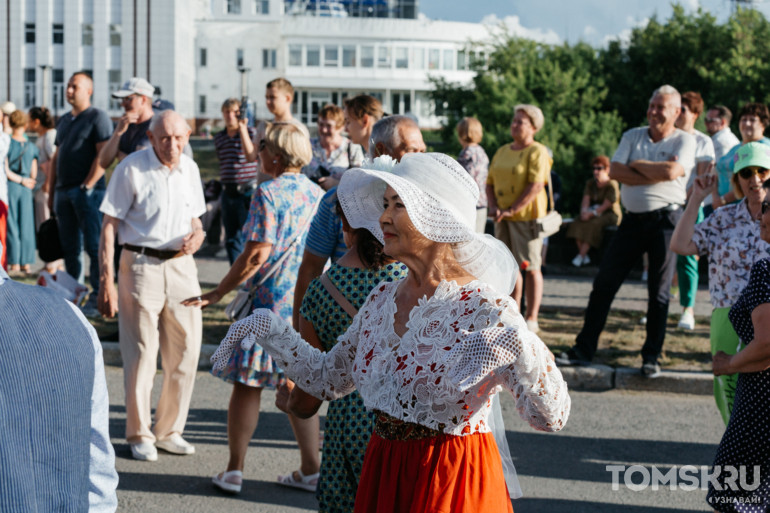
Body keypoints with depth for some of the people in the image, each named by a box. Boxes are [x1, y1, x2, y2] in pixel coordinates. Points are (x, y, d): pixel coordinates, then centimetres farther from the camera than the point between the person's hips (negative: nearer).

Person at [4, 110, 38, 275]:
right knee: (26, 226, 6)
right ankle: (26, 263, 7)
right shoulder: (32, 147, 3)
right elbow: (34, 174, 4)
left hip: (10, 186, -3)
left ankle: (15, 263, -1)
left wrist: (20, 180, 0)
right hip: (26, 190, 3)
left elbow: (6, 171, -11)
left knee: (12, 226, 1)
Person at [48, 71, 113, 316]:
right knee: (69, 247, 9)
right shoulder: (64, 120, 20)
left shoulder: (98, 117, -4)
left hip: (87, 191, -8)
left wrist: (87, 186, -16)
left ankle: (97, 297, -3)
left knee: (93, 245, -6)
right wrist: (51, 192, 16)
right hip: (64, 192, 8)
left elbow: (103, 156, -13)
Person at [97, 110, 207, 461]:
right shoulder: (131, 169, -7)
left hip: (181, 265, 5)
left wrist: (197, 236, -3)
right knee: (141, 353, -2)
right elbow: (108, 227, -7)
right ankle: (139, 434, 11)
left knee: (186, 350, 5)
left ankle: (169, 429, 20)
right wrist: (106, 282, -13)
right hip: (141, 265, -5)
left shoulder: (189, 169, 9)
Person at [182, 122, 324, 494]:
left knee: (247, 384, 3)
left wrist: (218, 293, -13)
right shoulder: (318, 194, 8)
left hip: (270, 301, -6)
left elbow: (257, 255, -18)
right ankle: (310, 470, 14)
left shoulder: (268, 193, -13)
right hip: (307, 305, 6)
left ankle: (234, 470, 7)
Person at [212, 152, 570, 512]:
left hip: (453, 483, -6)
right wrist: (271, 329, 7)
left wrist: (525, 359, -39)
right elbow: (328, 380, 16)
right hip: (381, 479, 6)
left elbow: (551, 419, -21)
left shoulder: (484, 310, -17)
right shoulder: (382, 300, 4)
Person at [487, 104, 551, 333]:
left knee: (531, 267, -3)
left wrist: (512, 210, -19)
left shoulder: (537, 152, -7)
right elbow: (490, 183, 16)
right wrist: (494, 206, -3)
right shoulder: (502, 152, 15)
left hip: (526, 216, -7)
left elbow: (536, 186, -16)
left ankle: (532, 319, 1)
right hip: (502, 218, 7)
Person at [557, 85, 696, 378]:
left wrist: (637, 165, -6)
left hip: (665, 219, -4)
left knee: (659, 292, 2)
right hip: (633, 219, 4)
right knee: (604, 284, 2)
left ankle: (651, 357, 12)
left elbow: (671, 171, -20)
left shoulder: (684, 141, 0)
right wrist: (654, 176, -11)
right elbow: (615, 171, -3)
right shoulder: (633, 136, 11)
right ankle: (584, 349, 9)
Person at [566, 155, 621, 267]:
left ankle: (581, 256, -35)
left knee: (593, 224, -34)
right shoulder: (590, 184, 13)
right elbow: (586, 200, 2)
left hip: (610, 215, -7)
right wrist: (584, 211, -19)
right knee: (576, 224, -20)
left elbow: (605, 206, -16)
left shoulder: (612, 185, -10)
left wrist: (591, 214, -24)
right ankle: (585, 257, -26)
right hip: (594, 213, 7)